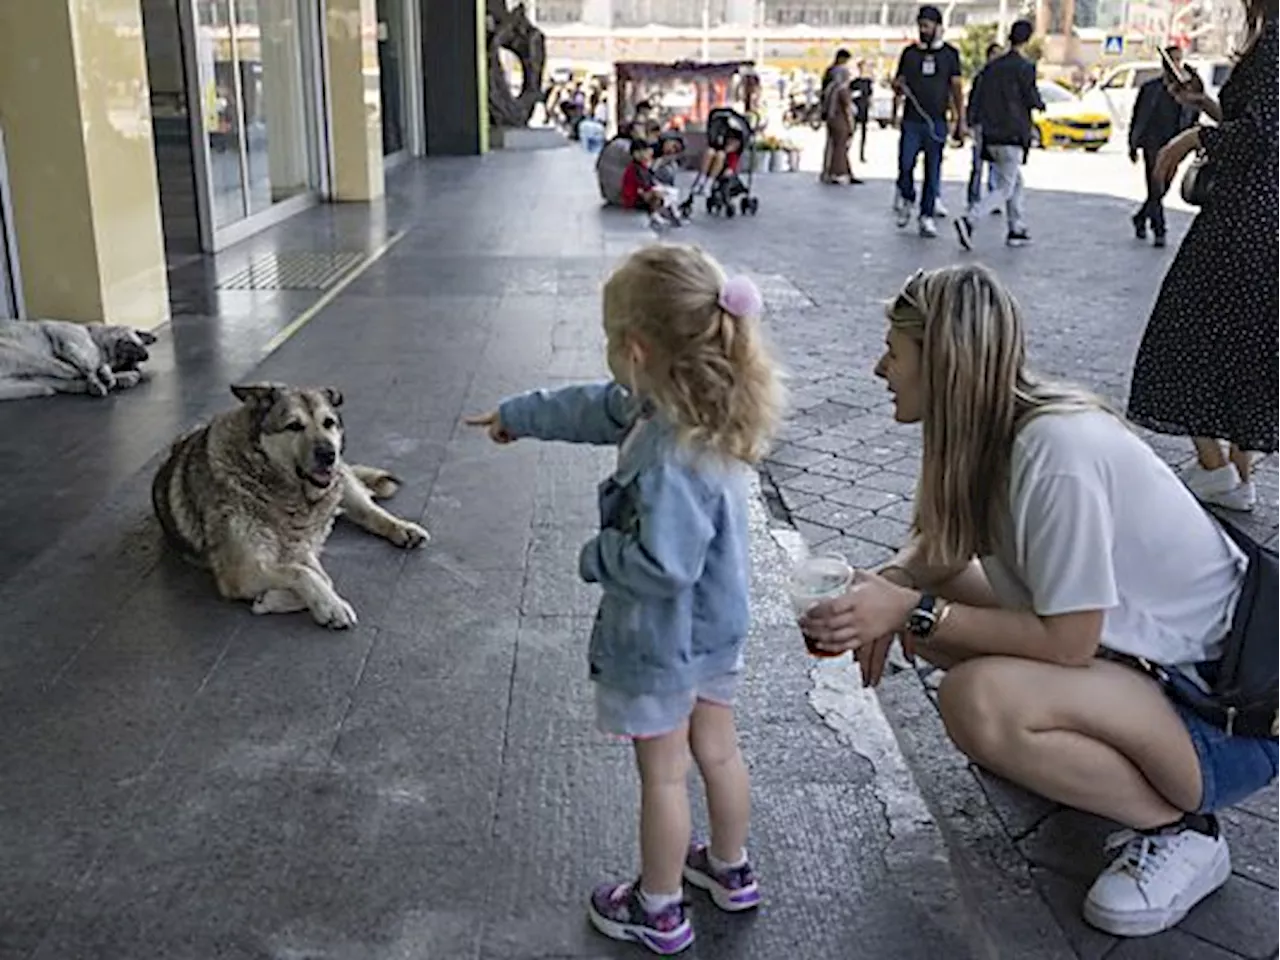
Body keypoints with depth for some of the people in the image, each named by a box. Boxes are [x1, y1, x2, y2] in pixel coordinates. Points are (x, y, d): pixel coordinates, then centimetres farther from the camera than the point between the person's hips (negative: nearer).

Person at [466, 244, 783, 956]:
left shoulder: (670, 457, -34)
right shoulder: (683, 409, -5)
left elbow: (663, 564, -37)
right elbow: (595, 408, 9)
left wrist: (597, 557, -17)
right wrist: (517, 416, 23)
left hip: (662, 641, -9)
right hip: (716, 627, 9)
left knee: (663, 773, 11)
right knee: (717, 750, 24)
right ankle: (731, 870, 46)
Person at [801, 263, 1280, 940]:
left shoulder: (1057, 451, -29)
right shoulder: (995, 429, -2)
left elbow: (1068, 641, -26)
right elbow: (942, 546, 8)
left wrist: (913, 612, -23)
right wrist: (889, 584, -13)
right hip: (1138, 650, 9)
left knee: (976, 701, -32)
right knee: (926, 593, 2)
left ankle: (1182, 832, -8)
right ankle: (1079, 752, 13)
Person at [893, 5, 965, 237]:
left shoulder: (950, 54, 7)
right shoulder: (910, 52, 8)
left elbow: (956, 88, 9)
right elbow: (899, 83, 11)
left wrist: (961, 120, 3)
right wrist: (897, 86, -14)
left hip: (936, 122, 0)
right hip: (911, 121, 0)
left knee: (933, 170, -1)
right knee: (905, 164, -9)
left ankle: (927, 216, 4)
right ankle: (906, 199, 19)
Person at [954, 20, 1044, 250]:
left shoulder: (991, 66, 9)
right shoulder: (1025, 67, -10)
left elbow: (976, 103, 8)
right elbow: (1033, 101, -8)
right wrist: (1041, 103, 12)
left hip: (991, 137, 7)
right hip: (1012, 137, -7)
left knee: (1016, 183, 19)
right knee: (1005, 189, -5)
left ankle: (1016, 230, 20)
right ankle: (969, 221, -22)